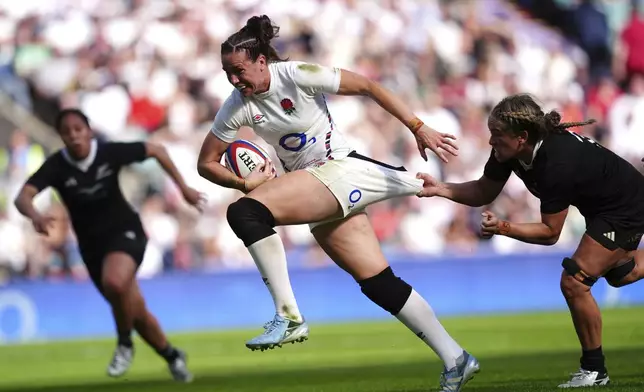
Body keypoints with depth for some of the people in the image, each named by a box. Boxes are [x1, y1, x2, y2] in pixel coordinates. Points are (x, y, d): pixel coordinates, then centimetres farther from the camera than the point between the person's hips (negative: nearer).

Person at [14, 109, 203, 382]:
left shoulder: (110, 153, -16)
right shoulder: (56, 166, -16)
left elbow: (156, 151, -1)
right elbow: (23, 197, -30)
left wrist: (184, 188, 1)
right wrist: (35, 216, -52)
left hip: (125, 231, -3)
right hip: (92, 244, 3)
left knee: (115, 282, -34)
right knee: (134, 311, 11)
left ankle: (125, 344, -8)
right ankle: (171, 356, 37)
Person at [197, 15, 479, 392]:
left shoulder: (297, 75, -16)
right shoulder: (237, 106, 1)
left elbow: (368, 87, -11)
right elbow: (206, 163, 8)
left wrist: (419, 129, -13)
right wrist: (244, 182, -11)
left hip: (341, 171, -6)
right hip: (312, 189, 6)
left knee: (244, 212, -26)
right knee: (381, 286, 2)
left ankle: (289, 317, -26)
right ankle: (455, 360, 9)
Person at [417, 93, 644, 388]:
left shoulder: (557, 164, -39)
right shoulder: (508, 151, -17)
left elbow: (550, 232, -30)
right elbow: (484, 192, -3)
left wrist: (504, 228, -39)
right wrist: (441, 189, -18)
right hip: (600, 207, 10)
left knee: (574, 282, -15)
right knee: (618, 273, 31)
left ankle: (594, 369, 2)